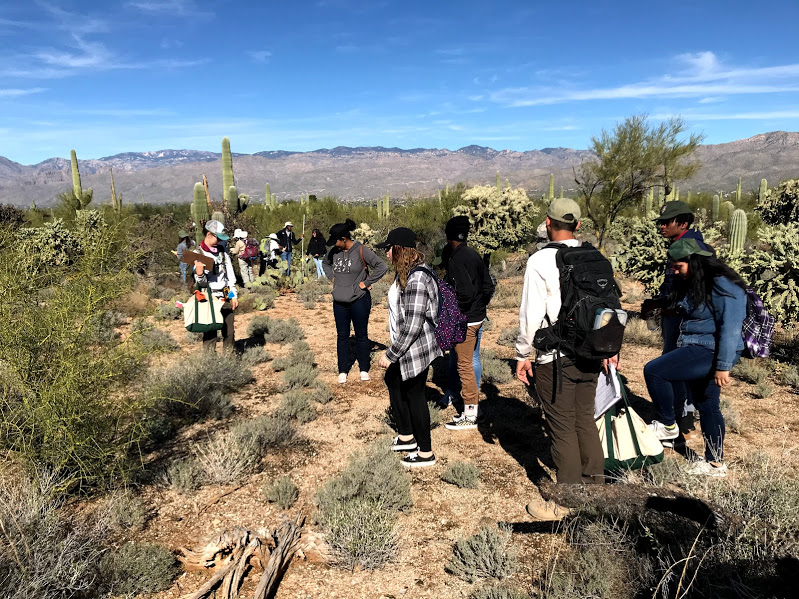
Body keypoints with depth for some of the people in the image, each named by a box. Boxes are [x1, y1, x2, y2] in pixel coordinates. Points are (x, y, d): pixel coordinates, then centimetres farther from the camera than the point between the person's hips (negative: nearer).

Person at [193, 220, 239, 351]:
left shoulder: (222, 252, 10)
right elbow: (202, 283, -8)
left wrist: (234, 295, 10)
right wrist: (199, 274, -30)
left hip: (226, 299, 5)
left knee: (229, 333, 8)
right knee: (210, 335, -5)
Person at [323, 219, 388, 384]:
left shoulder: (361, 251, -13)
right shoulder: (335, 251, 4)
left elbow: (382, 267, -16)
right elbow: (325, 263, 26)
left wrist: (366, 283, -13)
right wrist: (332, 277, 10)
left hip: (359, 300, -5)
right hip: (339, 302, 5)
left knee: (361, 336, 7)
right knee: (342, 336, 11)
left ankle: (364, 369, 22)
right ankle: (342, 371, 21)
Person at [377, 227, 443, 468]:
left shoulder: (416, 278, -25)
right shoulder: (405, 273, 7)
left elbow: (413, 325, -27)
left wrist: (391, 355, -22)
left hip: (416, 347, -10)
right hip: (404, 346, 10)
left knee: (414, 394, 2)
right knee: (393, 382, 21)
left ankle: (425, 454, 18)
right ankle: (406, 436, 38)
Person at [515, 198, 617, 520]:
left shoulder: (540, 261, -12)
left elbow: (531, 314, -13)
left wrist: (522, 354, -3)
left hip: (556, 358, -6)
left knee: (562, 428, 4)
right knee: (585, 420, 18)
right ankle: (594, 485, 31)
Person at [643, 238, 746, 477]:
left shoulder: (723, 286, -17)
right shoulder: (692, 285, 13)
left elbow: (730, 329, -21)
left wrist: (723, 366, -23)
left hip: (710, 352, -10)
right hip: (698, 351, 10)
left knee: (653, 371, -18)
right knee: (707, 407, 15)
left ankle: (667, 425, 0)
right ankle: (715, 463, 26)